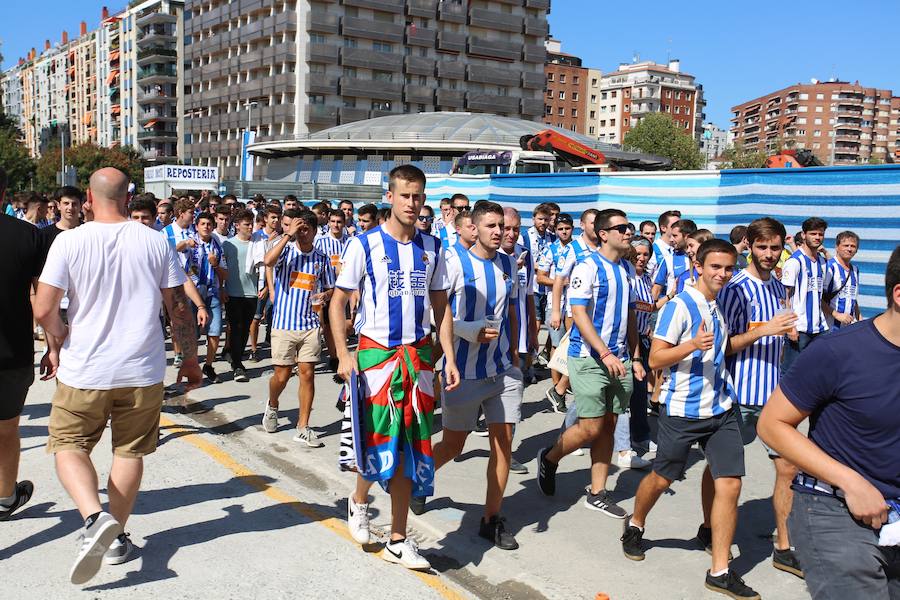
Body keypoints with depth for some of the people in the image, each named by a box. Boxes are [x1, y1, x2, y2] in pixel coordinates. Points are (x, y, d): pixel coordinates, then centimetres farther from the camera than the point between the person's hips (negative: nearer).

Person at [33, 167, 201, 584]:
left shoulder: (70, 241, -8)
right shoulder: (155, 242, -2)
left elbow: (44, 309, -11)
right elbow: (179, 307, 0)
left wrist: (57, 343, 10)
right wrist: (190, 359, 12)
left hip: (84, 369, -2)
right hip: (142, 370, 2)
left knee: (68, 445, 13)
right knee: (130, 451, 16)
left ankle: (95, 517, -11)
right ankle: (117, 537, 22)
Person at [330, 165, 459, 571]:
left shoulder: (432, 248, 7)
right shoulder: (365, 244, -5)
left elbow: (441, 307, 12)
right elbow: (338, 302, -3)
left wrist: (449, 358, 3)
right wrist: (344, 355, -13)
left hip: (419, 355, 4)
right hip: (376, 352, -4)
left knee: (411, 446, 6)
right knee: (377, 442, -4)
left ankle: (397, 541, 18)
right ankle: (358, 501, 31)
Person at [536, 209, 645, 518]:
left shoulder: (626, 269, 12)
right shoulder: (587, 268, -11)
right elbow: (579, 314, -17)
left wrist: (635, 357, 13)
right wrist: (605, 354, -21)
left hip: (619, 359, 7)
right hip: (589, 358, -7)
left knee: (608, 425, 9)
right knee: (591, 428, -6)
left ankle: (597, 493, 19)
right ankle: (549, 458, 21)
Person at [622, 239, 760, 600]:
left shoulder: (723, 304, 9)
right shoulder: (679, 306, -13)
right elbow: (655, 359, -17)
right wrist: (693, 345, -30)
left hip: (721, 409, 6)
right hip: (683, 410, -5)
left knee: (729, 484, -3)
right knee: (662, 478, 10)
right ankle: (635, 527, 40)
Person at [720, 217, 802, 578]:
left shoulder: (778, 286, 11)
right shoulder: (736, 289, -13)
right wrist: (764, 330, -24)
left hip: (774, 394, 7)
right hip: (741, 395, -7)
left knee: (788, 468, 5)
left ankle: (783, 548, 16)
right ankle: (709, 529, 28)